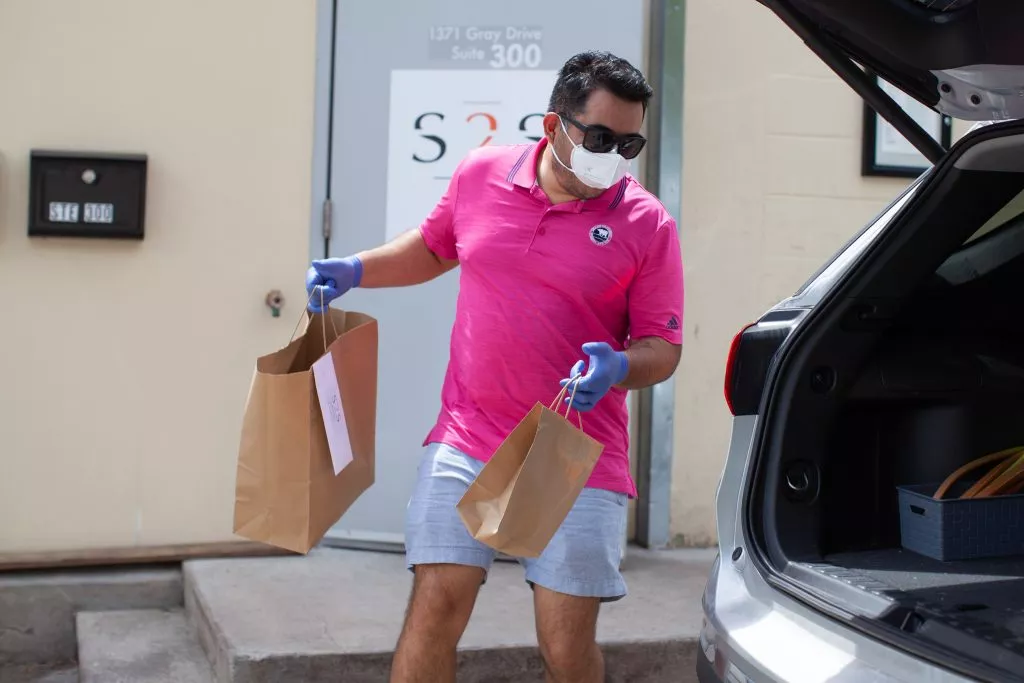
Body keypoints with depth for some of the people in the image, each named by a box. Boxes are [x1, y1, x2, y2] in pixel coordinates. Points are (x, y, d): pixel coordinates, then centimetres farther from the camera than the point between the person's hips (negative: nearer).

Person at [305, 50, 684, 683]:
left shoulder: (648, 224, -4)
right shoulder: (481, 174, 4)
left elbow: (663, 349, -1)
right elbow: (432, 247, 23)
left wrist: (618, 367, -22)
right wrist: (354, 270, 10)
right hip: (467, 441, 2)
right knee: (435, 608, -4)